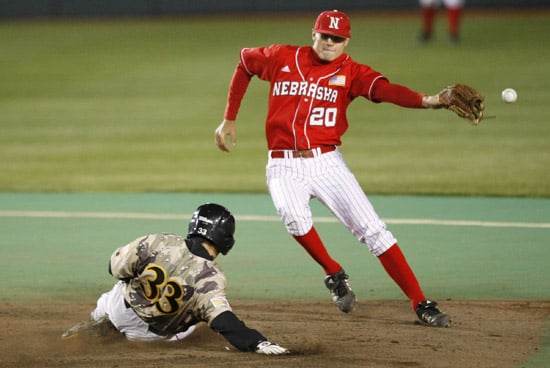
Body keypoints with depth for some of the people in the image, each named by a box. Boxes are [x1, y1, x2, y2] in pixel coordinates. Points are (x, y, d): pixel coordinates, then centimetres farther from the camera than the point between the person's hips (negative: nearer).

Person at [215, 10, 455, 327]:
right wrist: (229, 119, 19)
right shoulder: (282, 58, 3)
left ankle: (421, 304, -4)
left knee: (372, 228, -9)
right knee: (295, 217, -31)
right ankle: (334, 274, -6)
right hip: (284, 166, 0)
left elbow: (384, 89, -20)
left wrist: (426, 101, -40)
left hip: (327, 162, 0)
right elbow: (245, 63, 21)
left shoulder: (351, 72, -1)